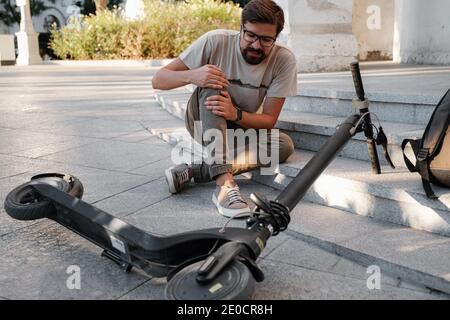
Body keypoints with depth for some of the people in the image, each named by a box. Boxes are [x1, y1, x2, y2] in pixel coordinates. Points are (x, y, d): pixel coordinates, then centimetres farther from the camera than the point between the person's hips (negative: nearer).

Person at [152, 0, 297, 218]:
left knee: (284, 145, -27)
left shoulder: (284, 60, -17)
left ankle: (193, 170, -27)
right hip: (203, 123, -1)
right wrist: (192, 76, -40)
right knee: (211, 85, -32)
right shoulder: (216, 42, -21)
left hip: (243, 129, 2)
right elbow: (158, 80, -20)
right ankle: (224, 183, -43)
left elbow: (269, 120, -15)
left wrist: (235, 114, -35)